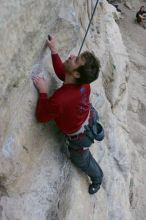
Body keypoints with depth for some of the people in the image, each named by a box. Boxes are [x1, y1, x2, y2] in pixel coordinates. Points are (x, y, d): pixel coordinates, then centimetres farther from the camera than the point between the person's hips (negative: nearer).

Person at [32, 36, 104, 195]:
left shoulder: (59, 100, -48)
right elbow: (61, 72, -6)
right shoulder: (84, 82, -28)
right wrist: (54, 51, -14)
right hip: (89, 118, 4)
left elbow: (42, 117, -27)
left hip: (79, 137, -3)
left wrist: (43, 92, -29)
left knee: (81, 160, 29)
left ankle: (97, 179, 58)